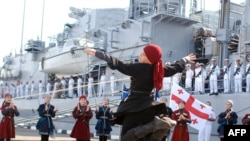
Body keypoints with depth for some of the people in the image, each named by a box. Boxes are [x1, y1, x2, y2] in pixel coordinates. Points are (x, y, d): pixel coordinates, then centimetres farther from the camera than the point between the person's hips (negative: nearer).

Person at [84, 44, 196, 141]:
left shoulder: (137, 68, -17)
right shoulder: (158, 70, 3)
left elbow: (117, 64, -20)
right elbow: (177, 67, 19)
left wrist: (97, 53, -18)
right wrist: (185, 59, 39)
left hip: (135, 107, -7)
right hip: (149, 106, 7)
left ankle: (153, 124, -28)